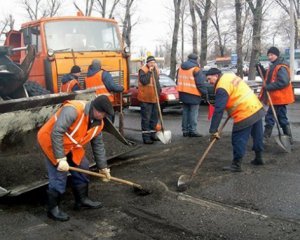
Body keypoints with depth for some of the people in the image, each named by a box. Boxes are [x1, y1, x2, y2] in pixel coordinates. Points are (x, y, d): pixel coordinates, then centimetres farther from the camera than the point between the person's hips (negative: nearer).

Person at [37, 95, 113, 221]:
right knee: (59, 176, -11)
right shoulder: (73, 110, -32)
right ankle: (53, 208, 6)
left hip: (71, 145, 8)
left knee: (82, 168, 11)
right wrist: (60, 158, -35)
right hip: (51, 141, -8)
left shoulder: (98, 123, -5)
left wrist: (103, 167, 10)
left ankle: (82, 200, 29)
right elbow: (56, 133, -36)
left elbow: (98, 145, 7)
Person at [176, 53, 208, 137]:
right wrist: (205, 93, -6)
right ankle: (192, 130, -2)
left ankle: (185, 130, 16)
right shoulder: (196, 69, -12)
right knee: (193, 113, -2)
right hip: (193, 95, -7)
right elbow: (200, 83, -14)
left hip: (183, 94, 7)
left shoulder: (181, 68, 11)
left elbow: (178, 80, 19)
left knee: (185, 112, 13)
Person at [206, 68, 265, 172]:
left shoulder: (222, 88, -17)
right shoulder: (230, 76, 11)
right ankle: (258, 158, 37)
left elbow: (218, 110, -21)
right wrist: (231, 110, 21)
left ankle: (236, 165, 5)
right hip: (257, 108, 10)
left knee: (238, 140, -1)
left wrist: (213, 130, -20)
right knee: (257, 136, 21)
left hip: (245, 114, -10)